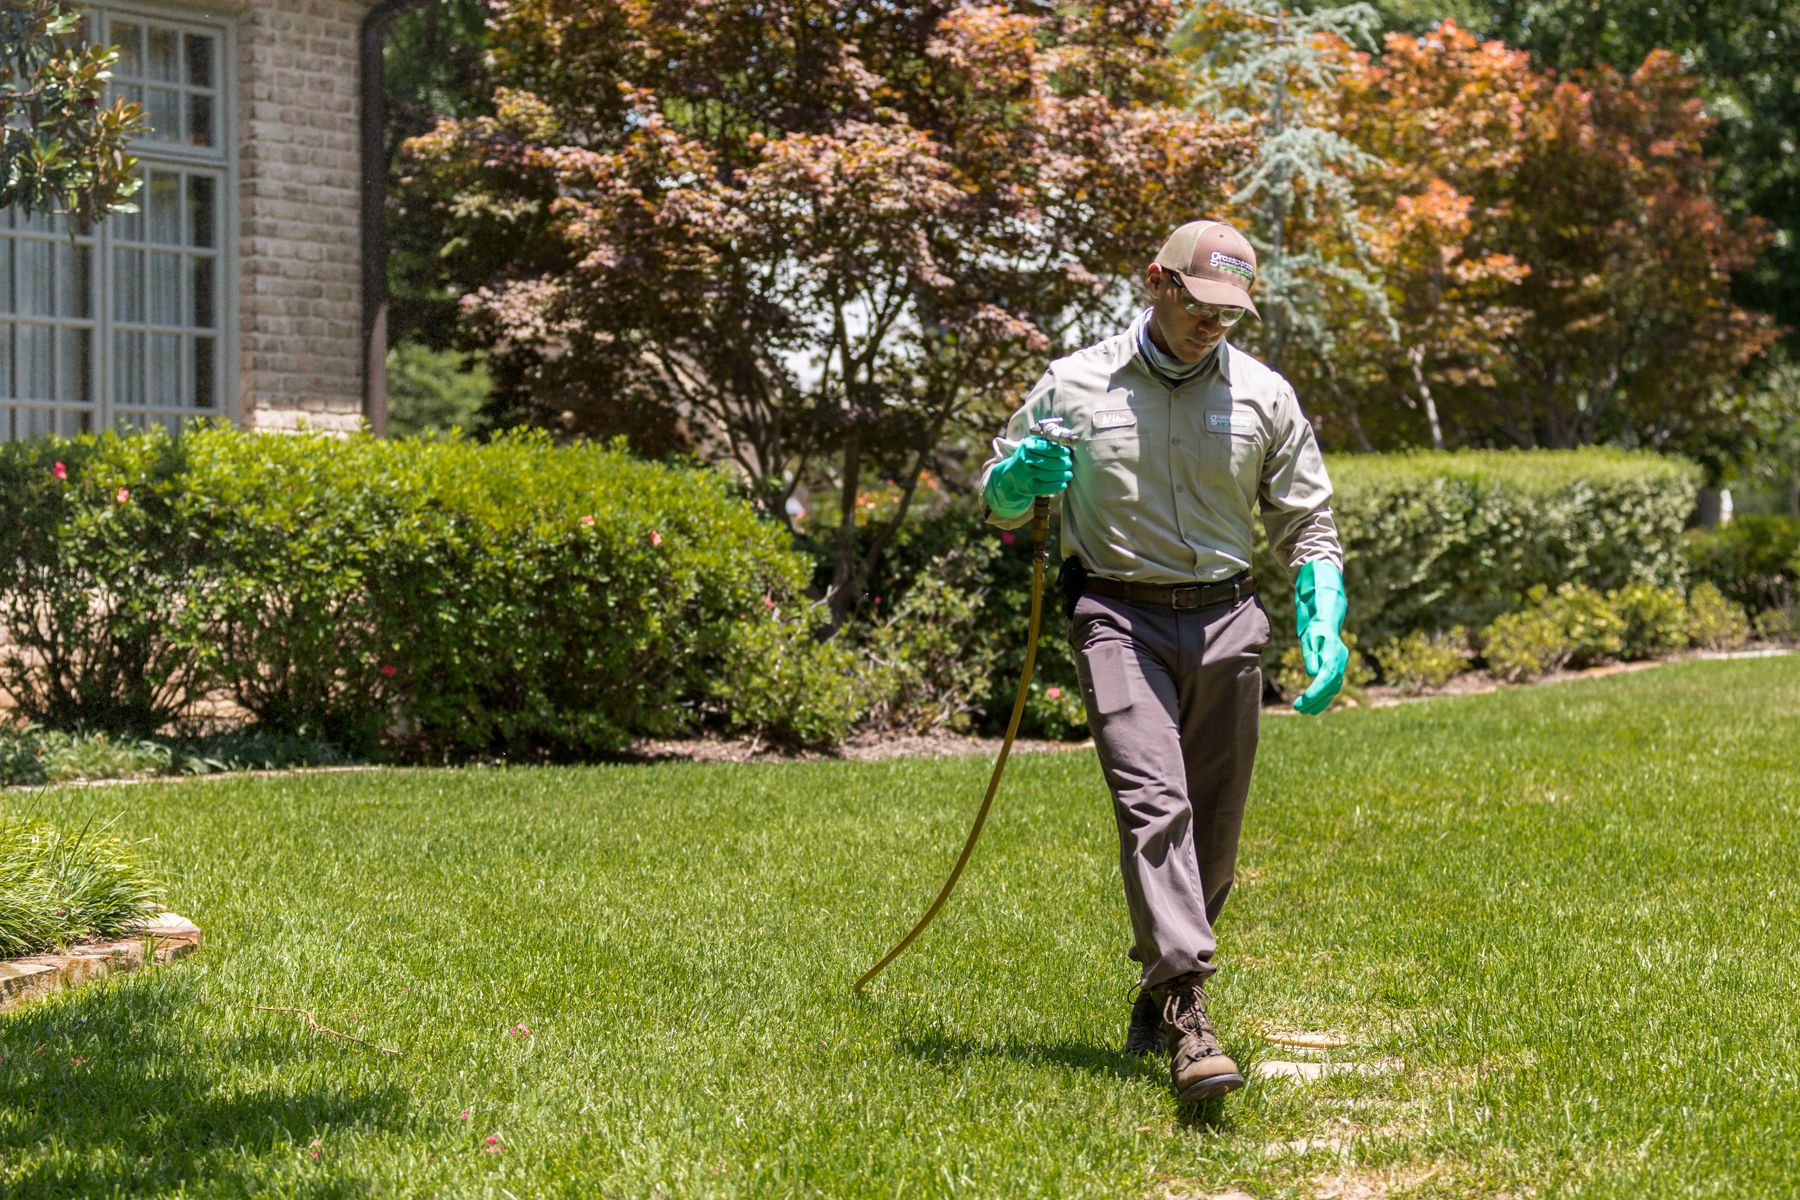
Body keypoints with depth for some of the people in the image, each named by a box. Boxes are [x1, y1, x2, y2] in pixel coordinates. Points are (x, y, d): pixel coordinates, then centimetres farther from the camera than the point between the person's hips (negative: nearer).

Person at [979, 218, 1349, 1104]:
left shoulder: (1264, 396, 7)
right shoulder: (1075, 387, 2)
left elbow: (1306, 526, 14)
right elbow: (998, 504, 13)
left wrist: (1324, 628, -2)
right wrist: (1020, 476, -11)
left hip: (1225, 625, 3)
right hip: (1118, 620, -3)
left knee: (1211, 831, 6)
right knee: (1153, 802, -20)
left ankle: (1155, 995, 26)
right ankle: (1187, 1015, -28)